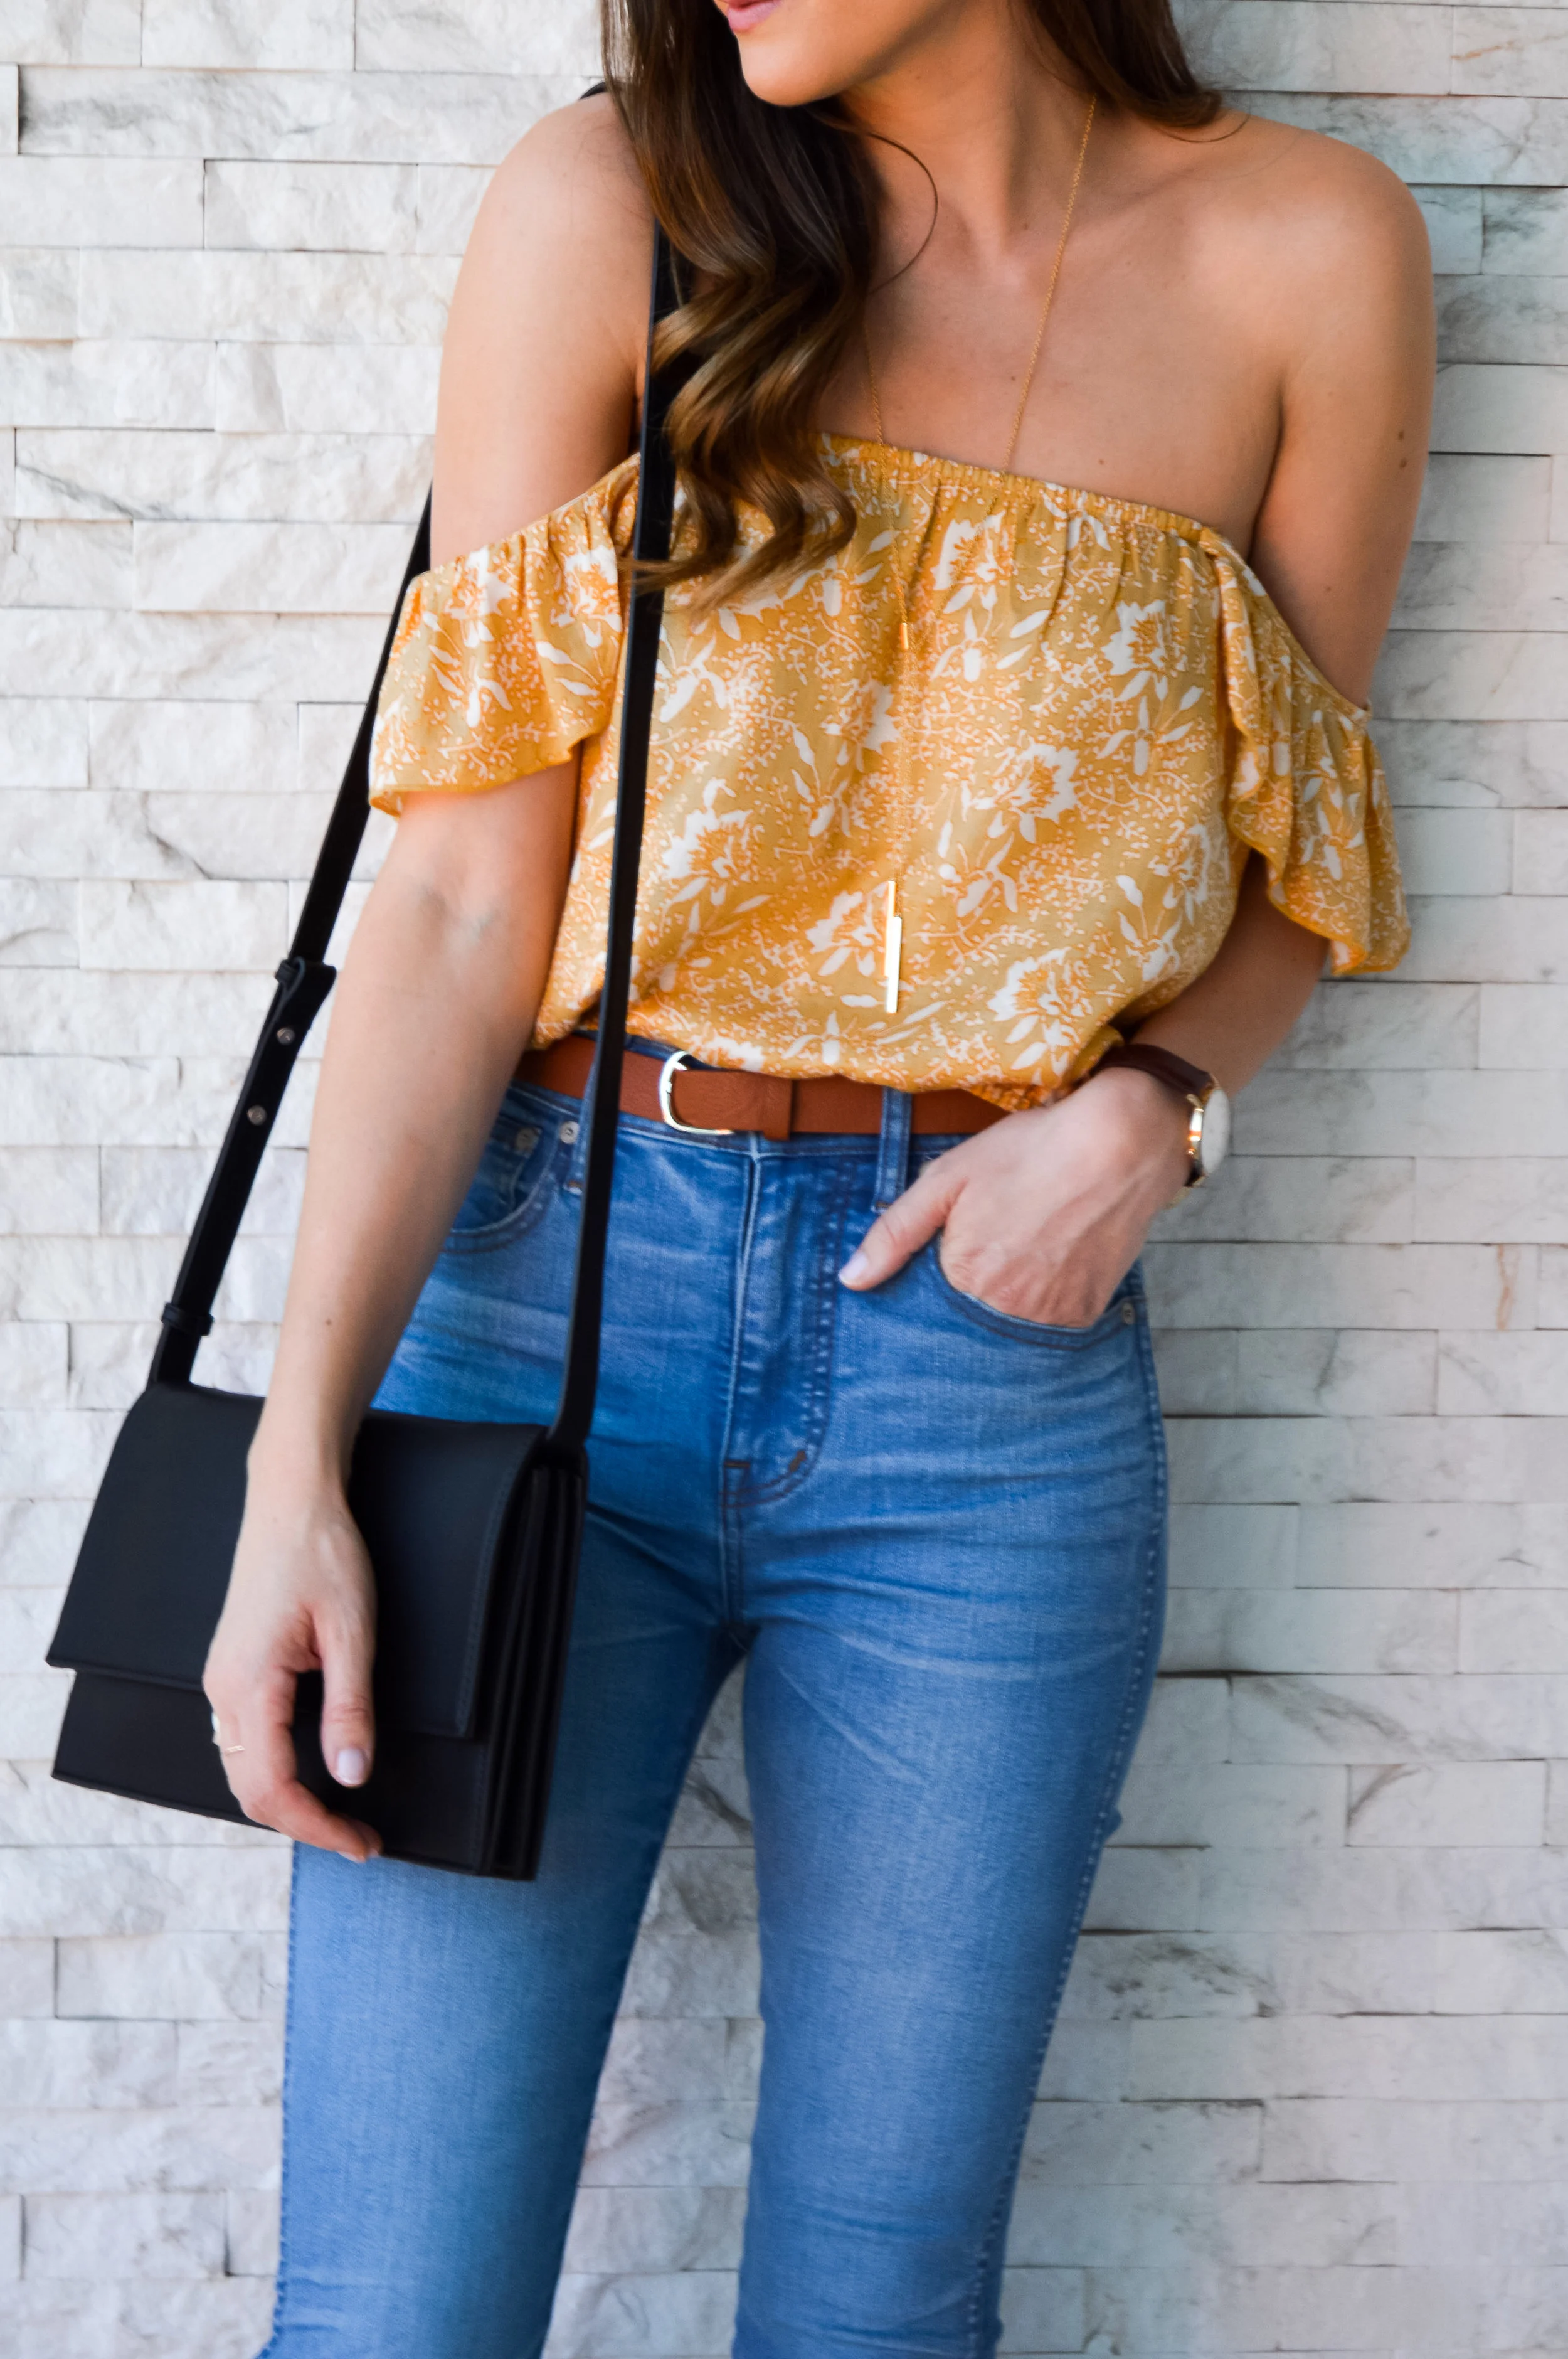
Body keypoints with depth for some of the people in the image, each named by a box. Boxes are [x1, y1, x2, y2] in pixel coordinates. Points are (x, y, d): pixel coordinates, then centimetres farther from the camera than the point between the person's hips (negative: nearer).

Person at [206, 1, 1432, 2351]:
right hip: (547, 1299, -1)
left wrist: (1149, 1101, -8)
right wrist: (299, 1449, -14)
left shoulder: (1306, 256, 0)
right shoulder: (608, 210, -3)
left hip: (992, 1352, 1)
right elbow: (463, 896, -6)